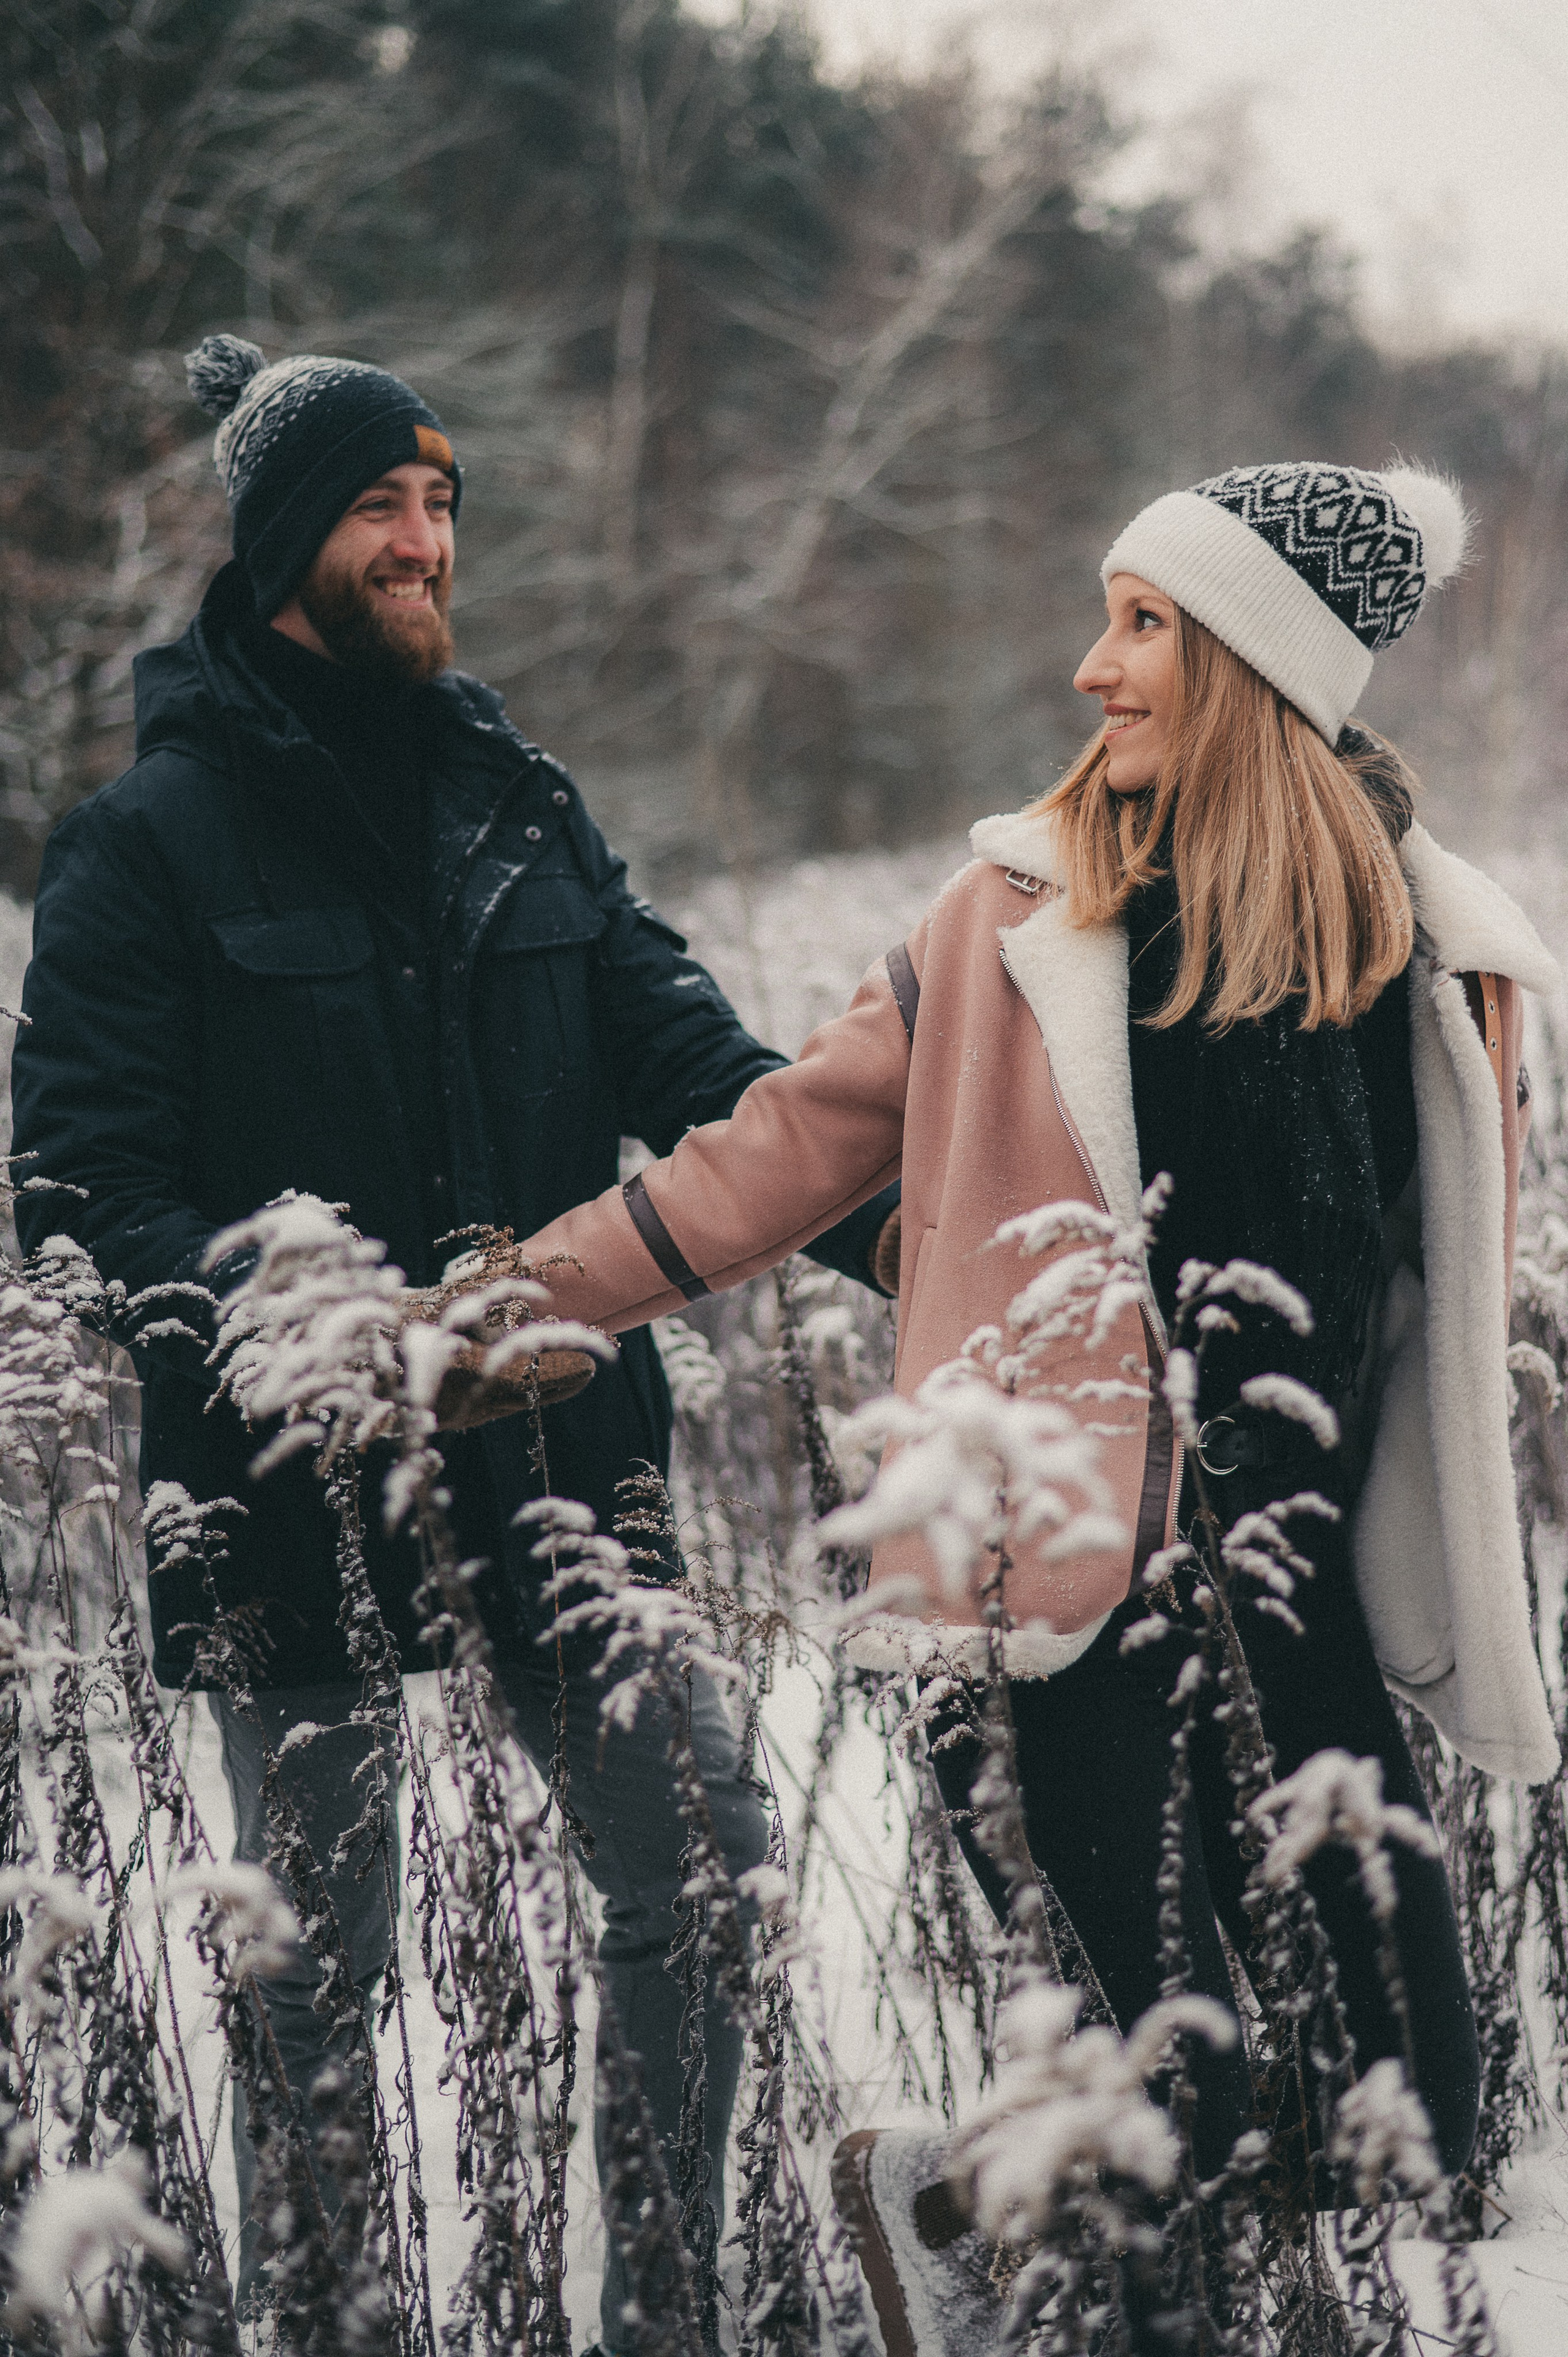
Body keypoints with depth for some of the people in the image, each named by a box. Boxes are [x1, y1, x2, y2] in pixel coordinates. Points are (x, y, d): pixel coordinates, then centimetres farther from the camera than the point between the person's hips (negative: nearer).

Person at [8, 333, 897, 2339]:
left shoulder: (515, 799, 11)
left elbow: (685, 1056, 4)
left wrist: (883, 1216, -14)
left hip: (561, 1464, 5)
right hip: (295, 1494, -4)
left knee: (701, 1876, 6)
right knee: (318, 1961, 6)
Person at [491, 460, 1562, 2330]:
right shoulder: (1024, 913, 1)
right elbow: (793, 1141, 9)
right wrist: (529, 1295, 5)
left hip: (1292, 1609, 3)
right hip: (1054, 1606, -3)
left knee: (1417, 2122, 3)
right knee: (1202, 2104, -9)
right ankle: (938, 2203, 21)